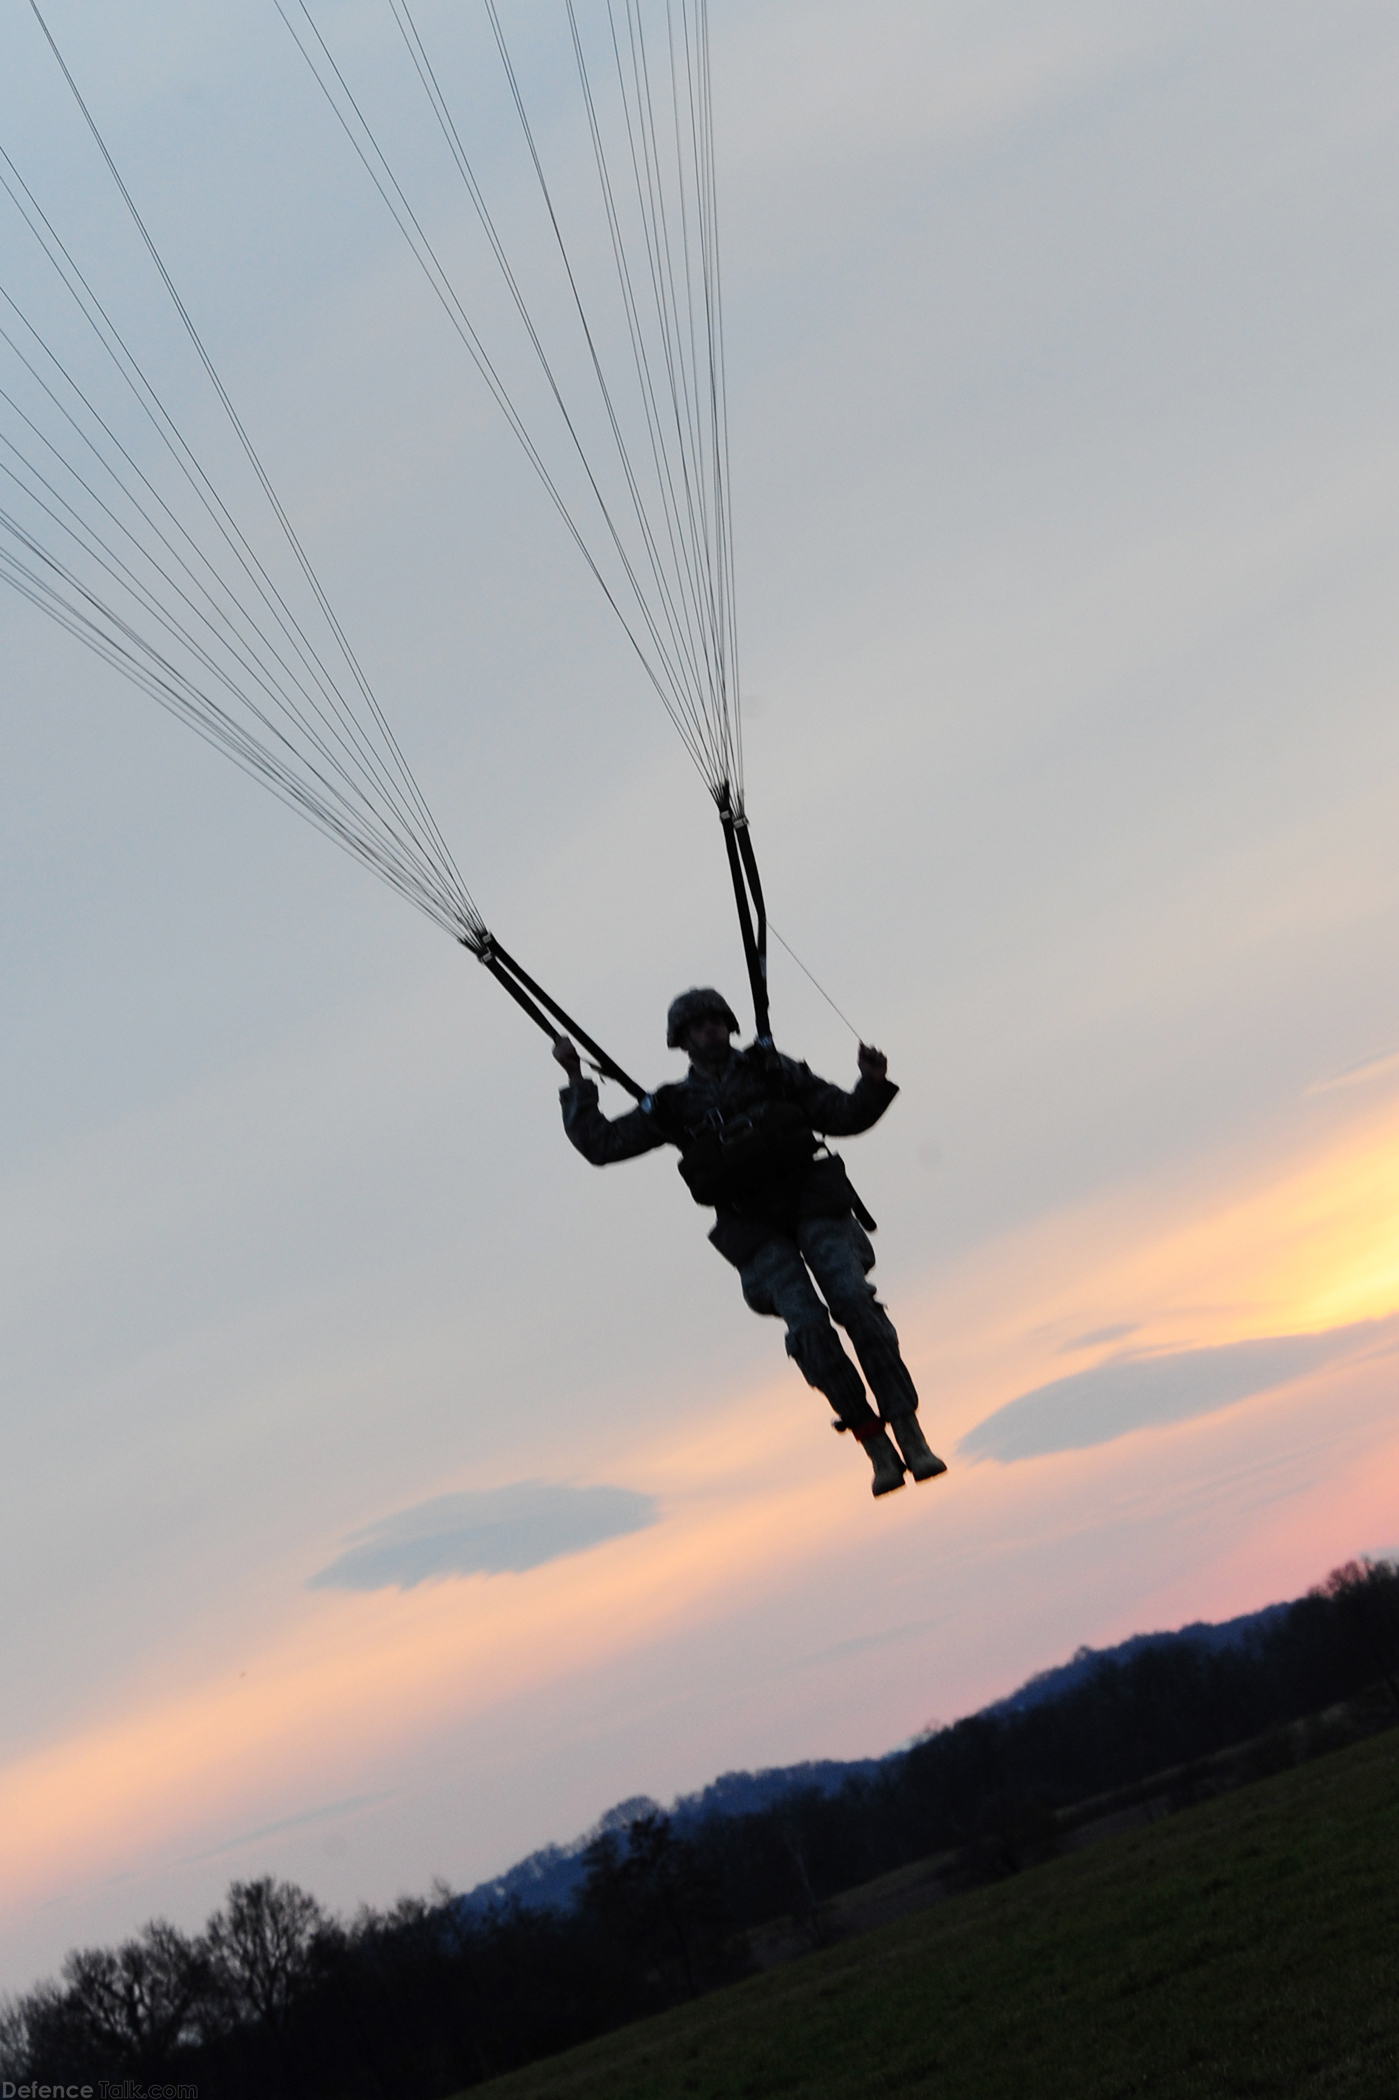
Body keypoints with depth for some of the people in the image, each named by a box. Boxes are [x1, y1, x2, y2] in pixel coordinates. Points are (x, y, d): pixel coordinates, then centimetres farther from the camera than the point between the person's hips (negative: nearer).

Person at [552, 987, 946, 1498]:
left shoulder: (771, 1069, 17)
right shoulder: (675, 1105, 16)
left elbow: (843, 1117, 14)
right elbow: (600, 1144, 18)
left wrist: (873, 1084, -4)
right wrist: (576, 1081, 13)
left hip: (812, 1202, 0)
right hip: (753, 1227, 0)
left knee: (852, 1298, -21)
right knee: (806, 1323, -21)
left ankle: (910, 1436, -22)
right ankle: (876, 1446, -16)